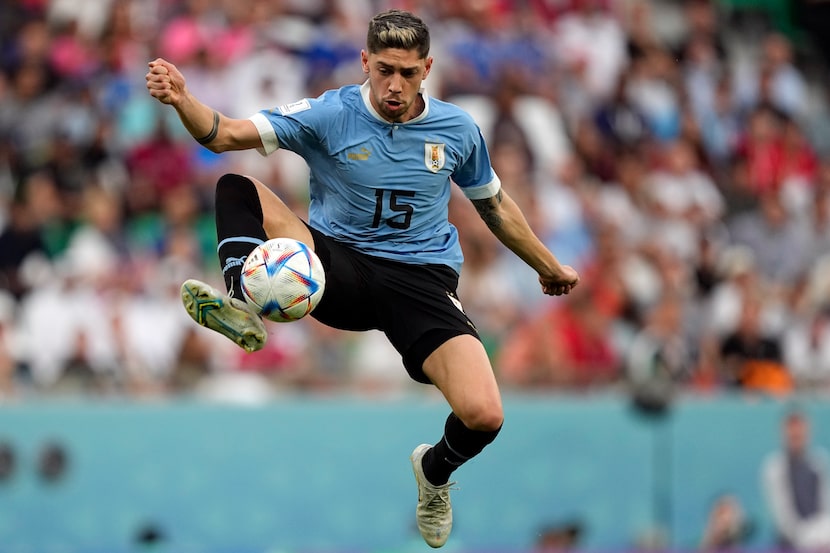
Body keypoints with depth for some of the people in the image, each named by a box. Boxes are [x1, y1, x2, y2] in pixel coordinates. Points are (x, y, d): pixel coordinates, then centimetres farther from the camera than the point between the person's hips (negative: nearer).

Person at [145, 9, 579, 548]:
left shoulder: (457, 129, 3)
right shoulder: (328, 115, -5)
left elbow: (495, 204, 21)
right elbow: (225, 135, -15)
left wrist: (549, 267, 30)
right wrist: (181, 99, -36)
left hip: (421, 278, 1)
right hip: (337, 266, -1)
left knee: (483, 416, -23)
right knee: (237, 189, -22)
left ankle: (436, 471, 14)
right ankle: (241, 307, -44)